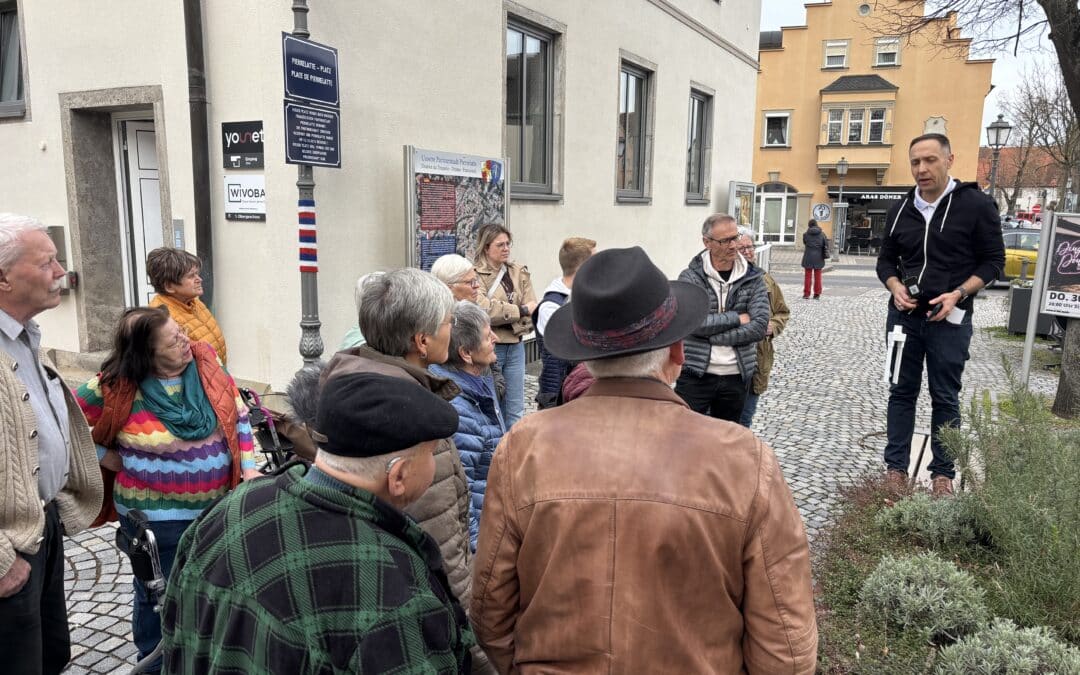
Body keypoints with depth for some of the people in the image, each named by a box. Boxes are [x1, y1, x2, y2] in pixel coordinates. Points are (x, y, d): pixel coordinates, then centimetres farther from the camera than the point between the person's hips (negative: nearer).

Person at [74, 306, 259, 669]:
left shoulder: (206, 362, -6)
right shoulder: (117, 386, -16)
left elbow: (238, 416, 2)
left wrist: (248, 466, -4)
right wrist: (109, 459, -8)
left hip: (218, 505, 4)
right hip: (156, 516, -4)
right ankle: (156, 662, 41)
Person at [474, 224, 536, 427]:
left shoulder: (519, 272, 8)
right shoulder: (476, 275, -9)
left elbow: (532, 308, -1)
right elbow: (486, 311, -21)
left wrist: (504, 313, -15)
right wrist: (521, 310, -12)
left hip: (515, 345, 5)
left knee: (516, 410, 11)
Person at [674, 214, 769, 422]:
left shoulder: (753, 279, 3)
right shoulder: (690, 277, -3)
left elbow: (759, 326, -9)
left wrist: (711, 335, -15)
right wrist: (737, 318, -12)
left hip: (736, 377, 3)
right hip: (695, 375, -2)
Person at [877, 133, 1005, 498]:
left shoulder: (977, 205, -6)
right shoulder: (901, 210, 6)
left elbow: (993, 261, -3)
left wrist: (958, 294, -16)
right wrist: (895, 288, -8)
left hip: (949, 319, -3)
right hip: (904, 315, 4)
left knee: (945, 398, 5)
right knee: (902, 392, 9)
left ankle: (943, 474, 16)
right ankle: (895, 468, 17)